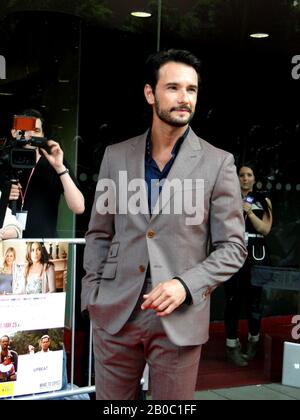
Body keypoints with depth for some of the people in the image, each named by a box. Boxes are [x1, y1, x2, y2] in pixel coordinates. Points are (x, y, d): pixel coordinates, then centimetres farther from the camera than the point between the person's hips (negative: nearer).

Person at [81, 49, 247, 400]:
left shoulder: (218, 163, -2)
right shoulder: (116, 156, 6)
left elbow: (232, 247, -1)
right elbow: (99, 234, 11)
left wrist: (185, 285, -15)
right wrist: (93, 296, 2)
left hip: (179, 318, -2)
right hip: (115, 314, 2)